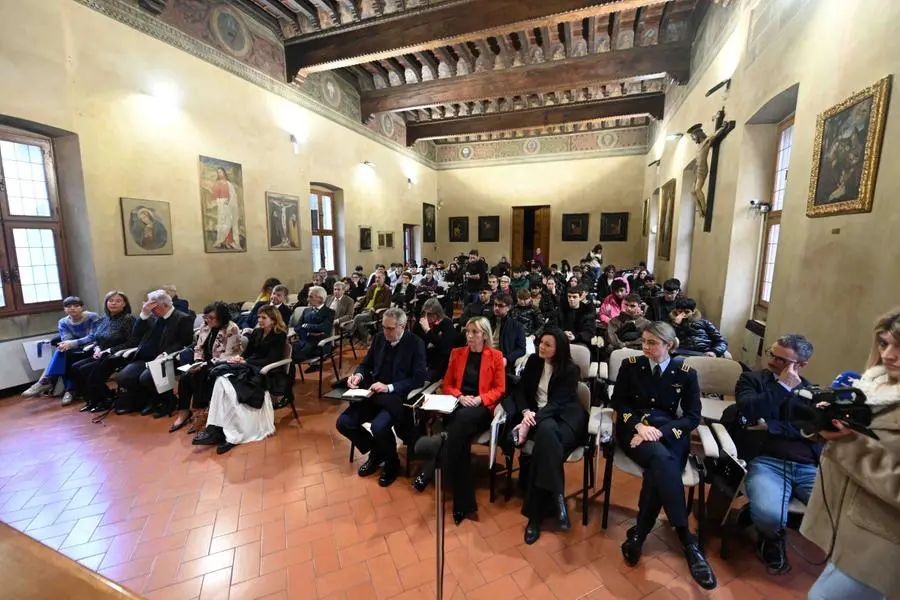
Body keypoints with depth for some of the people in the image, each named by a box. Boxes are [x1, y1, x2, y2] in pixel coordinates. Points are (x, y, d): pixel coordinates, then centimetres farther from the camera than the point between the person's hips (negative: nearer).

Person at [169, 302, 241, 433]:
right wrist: (198, 362, -4)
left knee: (198, 377, -27)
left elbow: (229, 355, -20)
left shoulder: (232, 329, -16)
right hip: (205, 364, 8)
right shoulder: (205, 327, 8)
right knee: (184, 378, -15)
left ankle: (201, 413, -13)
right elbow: (198, 347, 14)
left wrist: (207, 364, -21)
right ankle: (184, 412, -6)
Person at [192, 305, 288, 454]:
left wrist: (245, 362, -15)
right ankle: (217, 429, -26)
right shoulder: (256, 332, 17)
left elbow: (271, 360, -12)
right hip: (249, 367, 6)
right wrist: (239, 358, -7)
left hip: (265, 372, -6)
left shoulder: (280, 336, -4)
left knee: (225, 383, -27)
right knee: (222, 379, -24)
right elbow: (247, 352, 16)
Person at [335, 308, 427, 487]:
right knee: (343, 423, -9)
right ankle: (376, 452, 16)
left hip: (398, 397, -6)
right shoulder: (380, 338, 6)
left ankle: (392, 462, 3)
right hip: (374, 394, 6)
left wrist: (389, 387, -23)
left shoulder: (415, 343, -9)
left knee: (379, 426, -31)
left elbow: (419, 378, -14)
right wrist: (358, 374, -8)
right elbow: (366, 363, 16)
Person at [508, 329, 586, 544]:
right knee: (546, 431, -36)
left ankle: (536, 514, -30)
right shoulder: (533, 361, 7)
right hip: (536, 415, 3)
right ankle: (556, 498, -30)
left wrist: (533, 420, -28)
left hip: (564, 417, -3)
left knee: (546, 432, -37)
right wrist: (526, 412, -15)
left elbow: (557, 403, -16)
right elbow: (519, 390, 6)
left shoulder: (571, 370, -6)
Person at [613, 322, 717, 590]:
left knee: (658, 469, -32)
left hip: (669, 432, 1)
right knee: (662, 459, -34)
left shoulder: (686, 373, 3)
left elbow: (692, 417, 2)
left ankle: (637, 534, -18)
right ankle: (688, 541, -24)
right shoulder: (630, 365, 4)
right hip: (634, 429, 0)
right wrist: (639, 425, -13)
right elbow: (618, 402, 5)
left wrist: (660, 431, -14)